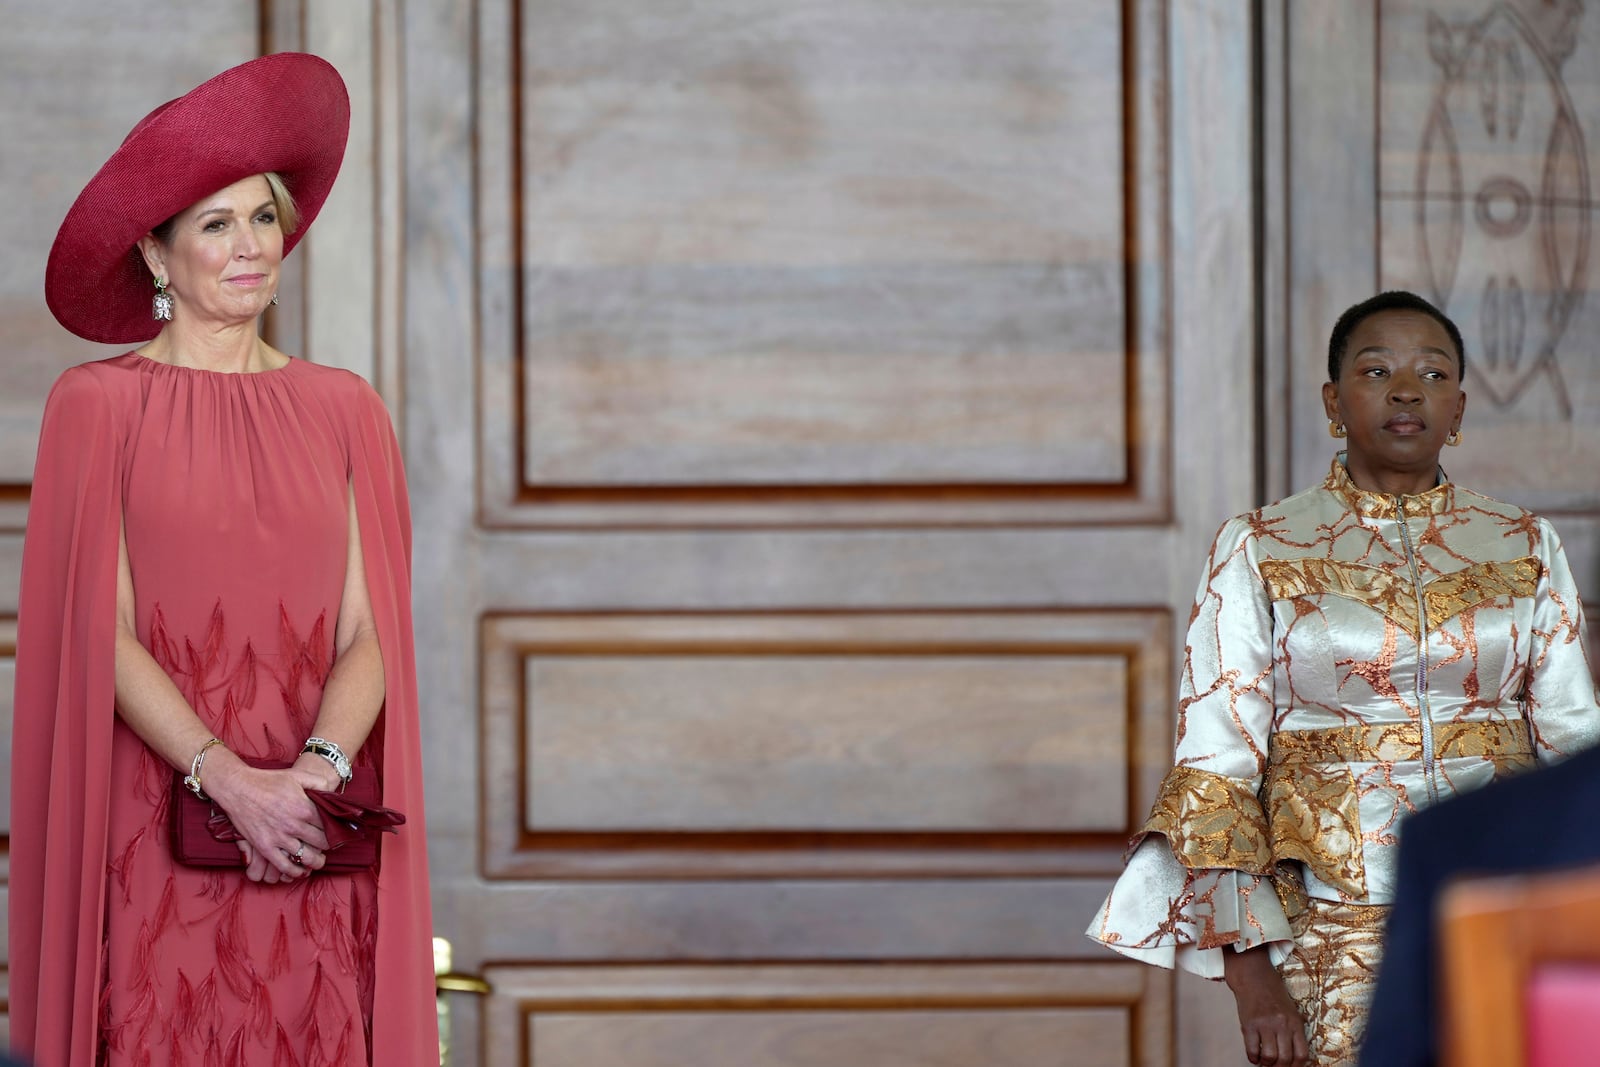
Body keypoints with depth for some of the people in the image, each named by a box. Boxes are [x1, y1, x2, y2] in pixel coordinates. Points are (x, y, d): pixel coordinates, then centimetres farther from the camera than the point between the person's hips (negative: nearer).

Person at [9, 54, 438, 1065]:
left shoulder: (343, 410, 10)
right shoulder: (97, 405, 1)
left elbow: (367, 632, 4)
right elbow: (103, 635, -5)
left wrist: (321, 766, -14)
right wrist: (231, 781, -17)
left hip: (312, 832, 2)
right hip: (154, 820, -2)